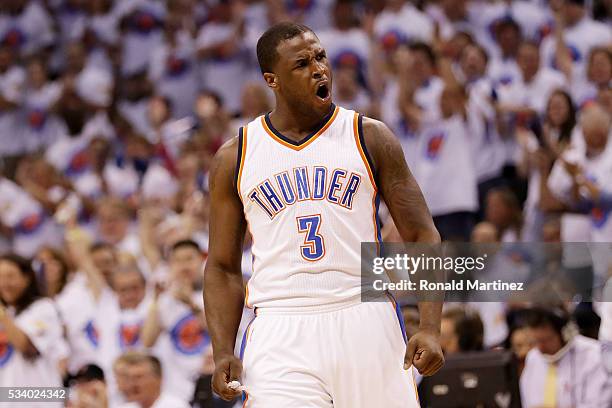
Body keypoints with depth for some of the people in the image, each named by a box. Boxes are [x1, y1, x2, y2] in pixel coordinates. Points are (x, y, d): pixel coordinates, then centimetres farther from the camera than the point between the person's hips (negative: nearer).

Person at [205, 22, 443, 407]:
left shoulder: (371, 137, 5)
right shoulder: (235, 158, 8)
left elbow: (423, 238, 3)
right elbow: (223, 266, 11)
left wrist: (430, 328, -10)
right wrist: (223, 352, -4)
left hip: (365, 325, 0)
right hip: (280, 336, 0)